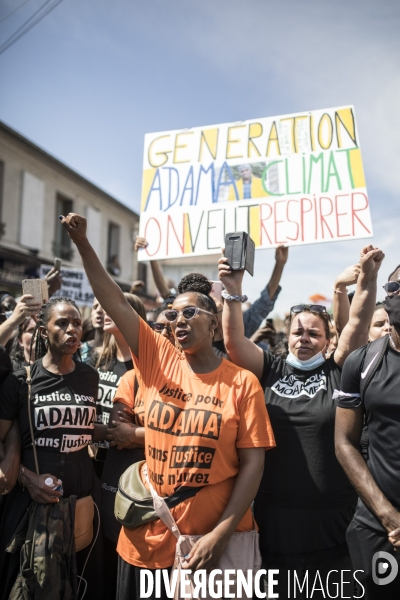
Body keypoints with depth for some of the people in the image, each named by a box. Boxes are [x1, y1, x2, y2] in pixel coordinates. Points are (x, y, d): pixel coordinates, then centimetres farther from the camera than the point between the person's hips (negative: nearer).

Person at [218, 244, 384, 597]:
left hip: (330, 516, 0)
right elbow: (234, 340, -10)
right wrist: (234, 293, -21)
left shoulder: (336, 372, 1)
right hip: (275, 516, 1)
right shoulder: (270, 370, 2)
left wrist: (368, 279, -23)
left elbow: (358, 325, -11)